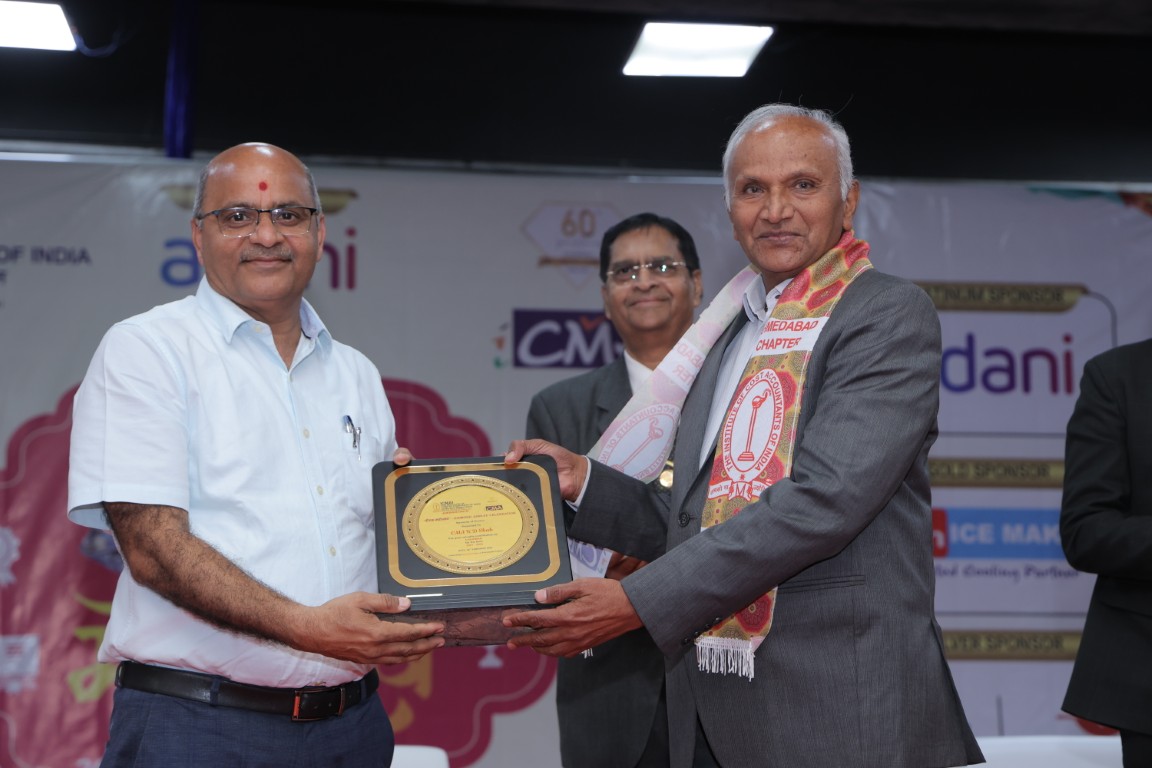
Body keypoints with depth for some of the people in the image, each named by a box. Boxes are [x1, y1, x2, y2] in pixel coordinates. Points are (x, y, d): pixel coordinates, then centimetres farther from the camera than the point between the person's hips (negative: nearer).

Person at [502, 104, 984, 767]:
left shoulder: (890, 314, -7)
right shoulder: (729, 338, 15)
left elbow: (823, 499, -20)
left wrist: (639, 601, -20)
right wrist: (584, 482, 2)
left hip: (839, 712, -6)